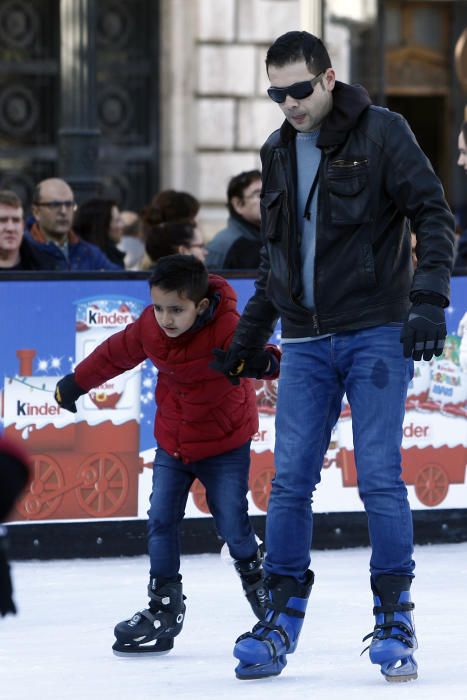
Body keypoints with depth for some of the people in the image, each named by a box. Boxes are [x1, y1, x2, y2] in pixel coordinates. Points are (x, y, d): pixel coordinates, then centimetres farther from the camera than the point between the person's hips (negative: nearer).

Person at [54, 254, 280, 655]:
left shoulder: (226, 327, -25)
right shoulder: (150, 328, -10)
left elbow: (252, 349, -40)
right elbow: (115, 354, 8)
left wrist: (265, 361, -65)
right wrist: (75, 383, 19)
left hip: (225, 444, -5)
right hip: (172, 441, 5)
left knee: (232, 523, -5)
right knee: (161, 521, -2)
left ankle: (257, 581, 25)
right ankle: (165, 608, 4)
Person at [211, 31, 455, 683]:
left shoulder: (381, 133, -5)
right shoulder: (278, 153, 13)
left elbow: (434, 214, -7)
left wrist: (429, 298, -19)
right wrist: (249, 337, 24)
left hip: (375, 334, -5)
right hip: (305, 341, 5)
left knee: (380, 477, -8)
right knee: (289, 481, -1)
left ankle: (395, 620, 0)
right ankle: (283, 617, 7)